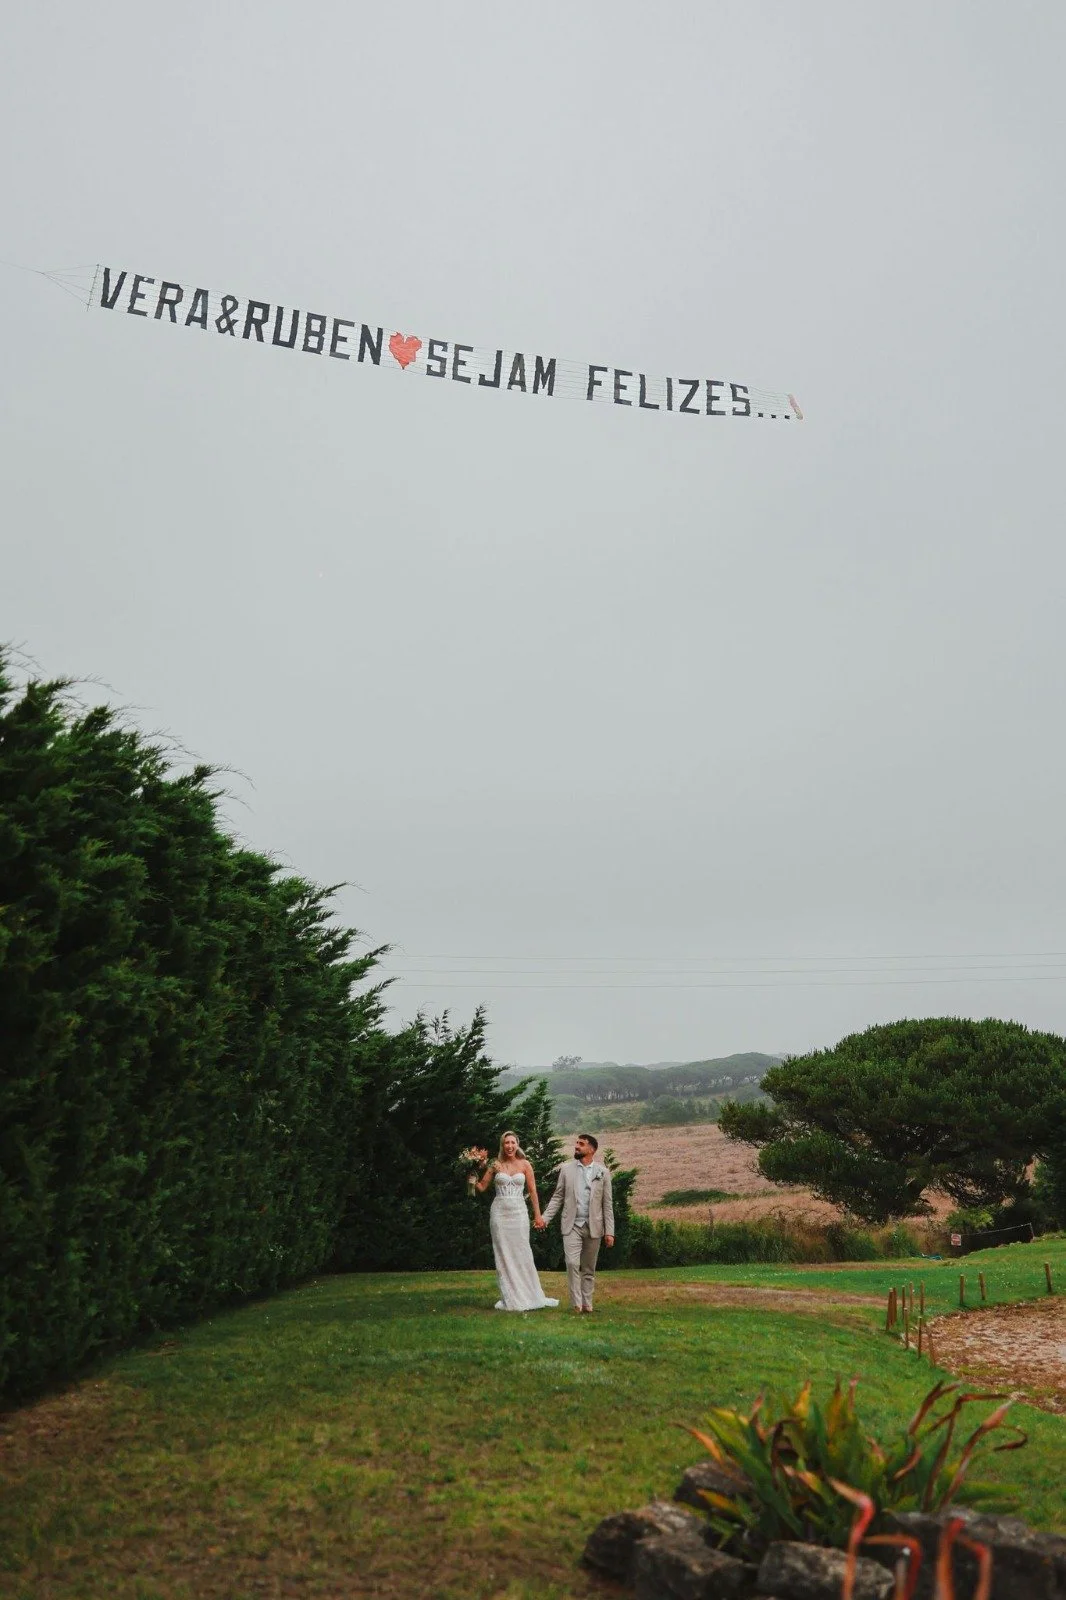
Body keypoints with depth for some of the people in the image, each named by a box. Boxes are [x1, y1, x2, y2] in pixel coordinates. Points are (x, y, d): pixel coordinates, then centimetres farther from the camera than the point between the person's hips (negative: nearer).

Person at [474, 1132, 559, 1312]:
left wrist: (537, 1214, 1)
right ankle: (509, 1298, 10)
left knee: (522, 1254, 0)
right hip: (499, 1211, 1)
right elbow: (481, 1187, 6)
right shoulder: (496, 1165, 3)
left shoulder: (524, 1165, 3)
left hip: (518, 1211, 0)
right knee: (503, 1255, 2)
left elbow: (532, 1190, 4)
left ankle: (529, 1296, 10)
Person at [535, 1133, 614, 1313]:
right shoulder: (566, 1168, 4)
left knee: (589, 1269, 7)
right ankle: (576, 1305, -7)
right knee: (572, 1263, -13)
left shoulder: (602, 1172, 2)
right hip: (572, 1225, 0)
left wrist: (609, 1231, -1)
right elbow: (558, 1197, 7)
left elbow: (607, 1204, 2)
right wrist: (545, 1217, -5)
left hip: (594, 1227, 0)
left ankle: (587, 1305, 17)